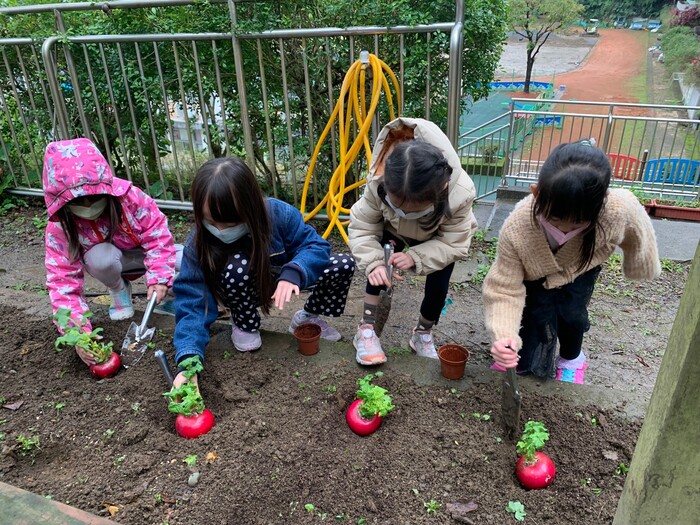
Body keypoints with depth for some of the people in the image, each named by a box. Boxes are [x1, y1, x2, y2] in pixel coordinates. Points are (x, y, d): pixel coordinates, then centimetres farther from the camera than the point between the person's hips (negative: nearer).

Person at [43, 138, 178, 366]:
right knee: (98, 257, -36)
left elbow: (157, 234, -22)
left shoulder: (129, 196, -29)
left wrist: (159, 277, -34)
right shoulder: (59, 229, -25)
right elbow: (63, 281, -26)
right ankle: (119, 290, -3)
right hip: (112, 260, 1)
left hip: (145, 253, 0)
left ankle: (166, 293, 6)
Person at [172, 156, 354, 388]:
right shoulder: (198, 244, -29)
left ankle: (309, 316, 12)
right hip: (245, 291, -1)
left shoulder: (279, 214, -29)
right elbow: (192, 301, -31)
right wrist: (188, 360, -44)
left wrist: (292, 274, -41)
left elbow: (316, 245, -20)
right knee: (237, 267, -37)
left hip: (282, 281, 2)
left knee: (344, 264, -16)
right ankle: (245, 324, -3)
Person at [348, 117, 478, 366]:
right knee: (379, 266, -23)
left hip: (439, 241, 0)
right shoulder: (378, 183, -40)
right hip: (393, 232, 1)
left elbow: (453, 244, -31)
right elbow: (361, 227, -28)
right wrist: (374, 263, -45)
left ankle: (423, 335, 15)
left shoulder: (460, 194, -42)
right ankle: (366, 329, -13)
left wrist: (415, 257, -46)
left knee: (438, 286, -12)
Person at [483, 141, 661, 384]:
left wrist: (640, 265, 7)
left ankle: (572, 358, 19)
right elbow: (504, 289, -33)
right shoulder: (516, 229, -42)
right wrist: (504, 336, -50)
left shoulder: (620, 209, -38)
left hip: (581, 267, 2)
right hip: (536, 275, -2)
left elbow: (635, 234, -13)